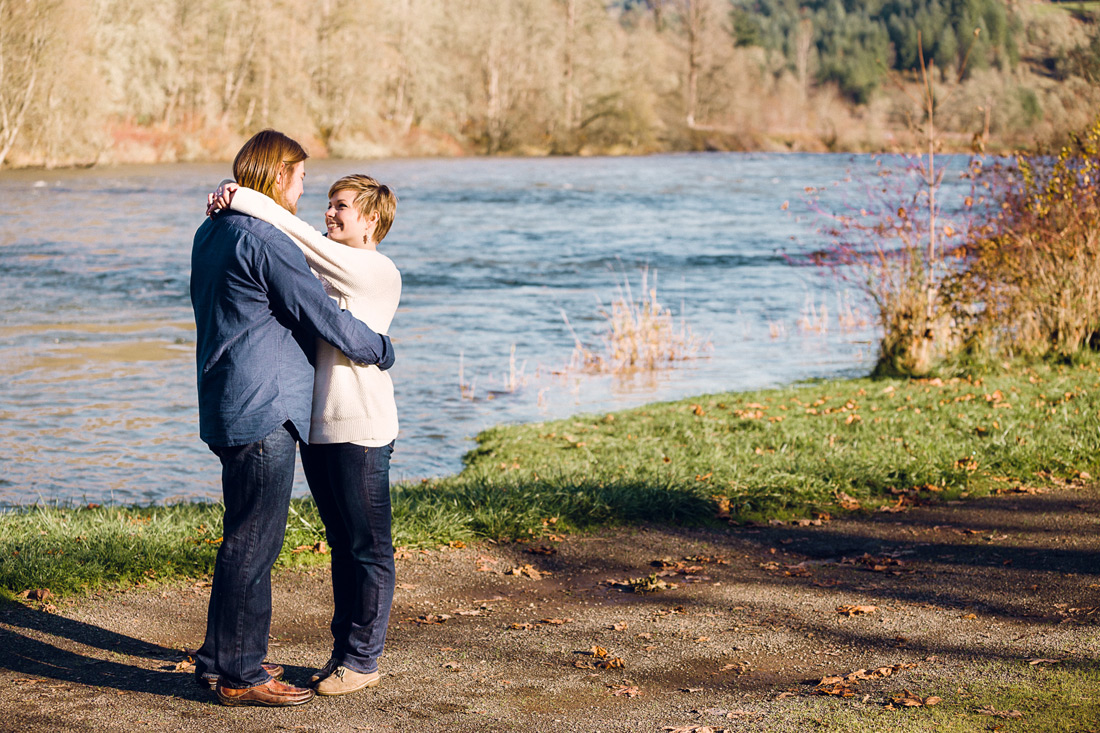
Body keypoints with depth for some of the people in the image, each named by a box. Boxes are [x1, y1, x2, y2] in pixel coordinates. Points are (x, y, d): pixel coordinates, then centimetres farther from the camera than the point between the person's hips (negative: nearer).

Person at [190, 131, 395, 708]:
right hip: (262, 411, -10)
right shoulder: (263, 241, -16)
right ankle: (241, 675, 3)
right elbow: (320, 313, -13)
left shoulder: (213, 233, 14)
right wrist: (381, 350, 2)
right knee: (254, 541, -4)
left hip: (228, 409, 10)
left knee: (245, 537, 18)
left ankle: (220, 658, 25)